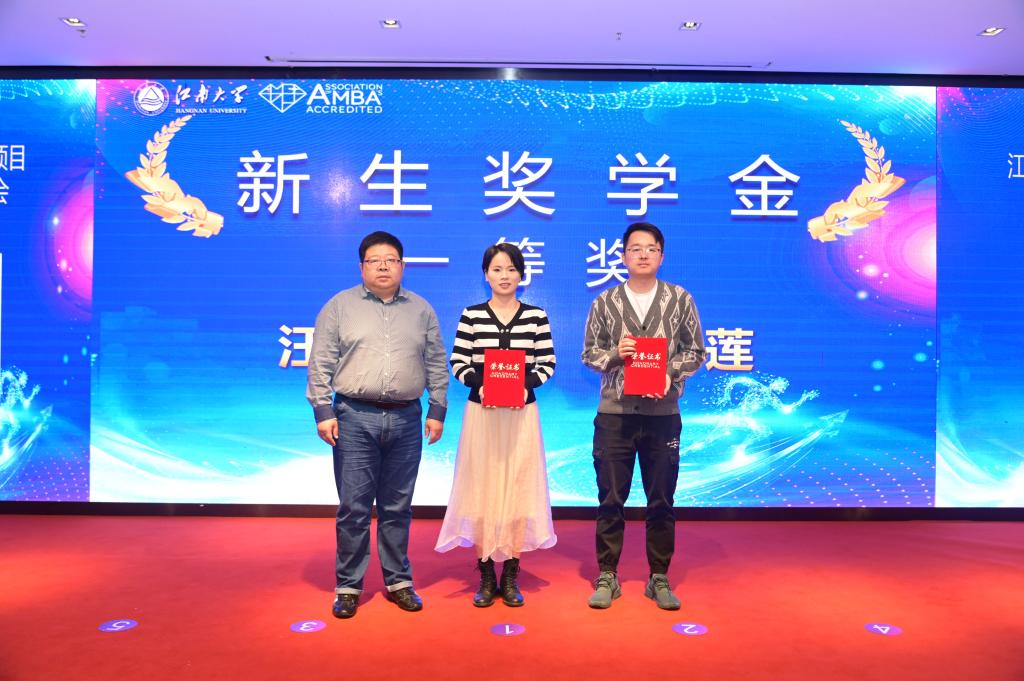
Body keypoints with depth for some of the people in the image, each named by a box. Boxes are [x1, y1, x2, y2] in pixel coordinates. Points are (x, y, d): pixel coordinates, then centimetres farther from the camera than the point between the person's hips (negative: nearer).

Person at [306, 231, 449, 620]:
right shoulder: (339, 307, 5)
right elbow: (320, 364, 2)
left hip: (406, 420, 2)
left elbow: (437, 364, 12)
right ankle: (348, 586, 16)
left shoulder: (421, 310, 11)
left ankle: (398, 581, 24)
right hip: (355, 418, -2)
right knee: (353, 507, 2)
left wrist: (437, 411, 6)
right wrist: (323, 412, -5)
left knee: (398, 508, 10)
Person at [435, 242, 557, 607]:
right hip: (481, 412, 0)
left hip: (522, 413, 1)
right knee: (482, 490, 3)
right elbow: (458, 362, 1)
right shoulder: (471, 315, 1)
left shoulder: (536, 315, 3)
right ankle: (486, 576, 16)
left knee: (518, 489, 4)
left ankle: (511, 576, 17)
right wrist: (478, 384, -16)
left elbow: (547, 363, 3)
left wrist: (527, 384, -15)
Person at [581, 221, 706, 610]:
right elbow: (589, 353, 7)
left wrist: (671, 374, -11)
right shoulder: (605, 302, 5)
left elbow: (695, 351, 6)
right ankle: (607, 577, 19)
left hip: (662, 414, 0)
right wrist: (614, 353, -12)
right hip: (614, 413, 0)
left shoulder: (680, 299, 4)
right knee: (611, 498, 6)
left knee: (661, 500, 8)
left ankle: (659, 578, 23)